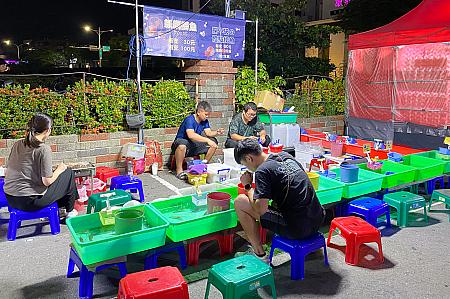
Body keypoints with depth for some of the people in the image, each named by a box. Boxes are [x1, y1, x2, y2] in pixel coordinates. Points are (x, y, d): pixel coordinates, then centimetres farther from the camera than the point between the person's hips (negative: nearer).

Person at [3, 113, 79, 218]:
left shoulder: (17, 144, 3)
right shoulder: (44, 149, -17)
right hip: (29, 202, -7)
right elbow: (47, 181, -17)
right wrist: (59, 169, 3)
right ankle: (70, 212, 25)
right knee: (68, 173, 11)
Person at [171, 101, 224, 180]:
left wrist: (217, 132, -29)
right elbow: (191, 135, -39)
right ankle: (179, 170, -22)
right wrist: (207, 140, -45)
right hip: (182, 142, -7)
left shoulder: (205, 121, 3)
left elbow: (208, 133, -8)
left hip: (194, 146, 7)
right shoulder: (189, 120, -23)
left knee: (214, 142, -6)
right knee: (182, 145, -42)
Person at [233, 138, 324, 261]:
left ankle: (260, 255, 8)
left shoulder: (263, 170, -14)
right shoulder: (286, 156, 10)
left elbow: (261, 209, -19)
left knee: (240, 202, -1)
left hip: (297, 229, -8)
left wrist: (248, 186, -2)